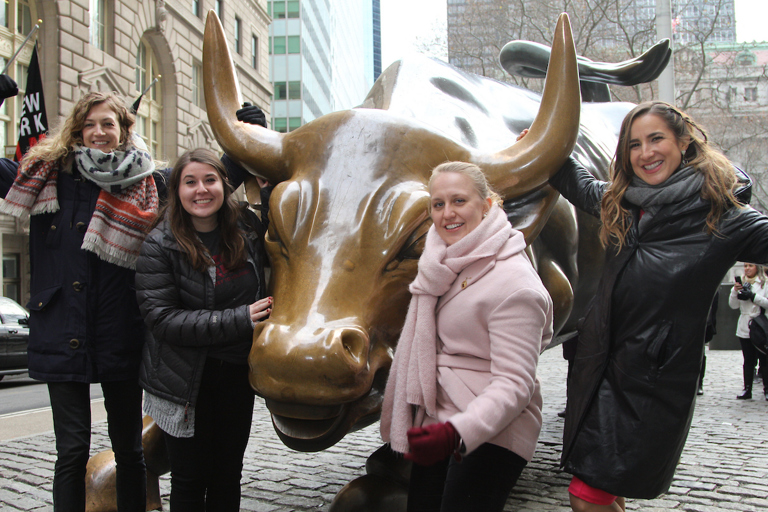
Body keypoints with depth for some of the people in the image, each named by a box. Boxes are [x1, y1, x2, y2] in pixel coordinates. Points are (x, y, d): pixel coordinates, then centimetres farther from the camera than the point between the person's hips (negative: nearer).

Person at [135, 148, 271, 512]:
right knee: (190, 481, 8)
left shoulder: (247, 229, 2)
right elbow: (161, 318, -17)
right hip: (187, 381, -4)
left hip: (238, 373, 4)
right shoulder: (160, 245, -10)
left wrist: (270, 189, 8)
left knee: (228, 476, 16)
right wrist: (239, 320, -23)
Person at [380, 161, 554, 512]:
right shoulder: (448, 261, 8)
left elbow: (515, 384, -25)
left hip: (489, 434, -8)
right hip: (438, 423, 8)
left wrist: (457, 433, -35)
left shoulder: (513, 283, -20)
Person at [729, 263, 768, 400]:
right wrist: (735, 291, -8)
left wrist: (753, 296, -19)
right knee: (748, 360, 8)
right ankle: (747, 389, 11)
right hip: (744, 328, 4)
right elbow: (733, 305, 7)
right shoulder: (741, 283, 10)